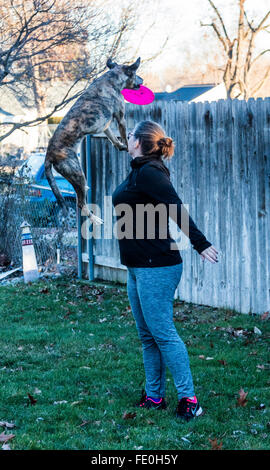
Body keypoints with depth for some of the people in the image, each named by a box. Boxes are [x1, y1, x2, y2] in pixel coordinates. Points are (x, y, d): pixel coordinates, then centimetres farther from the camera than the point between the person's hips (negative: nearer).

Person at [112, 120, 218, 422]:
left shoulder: (149, 173, -17)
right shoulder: (139, 171, 11)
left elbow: (177, 209, -25)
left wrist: (201, 244, -30)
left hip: (156, 268, -10)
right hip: (139, 268, 10)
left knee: (163, 334, -8)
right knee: (147, 336, 14)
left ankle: (188, 399, -3)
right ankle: (154, 397, 22)